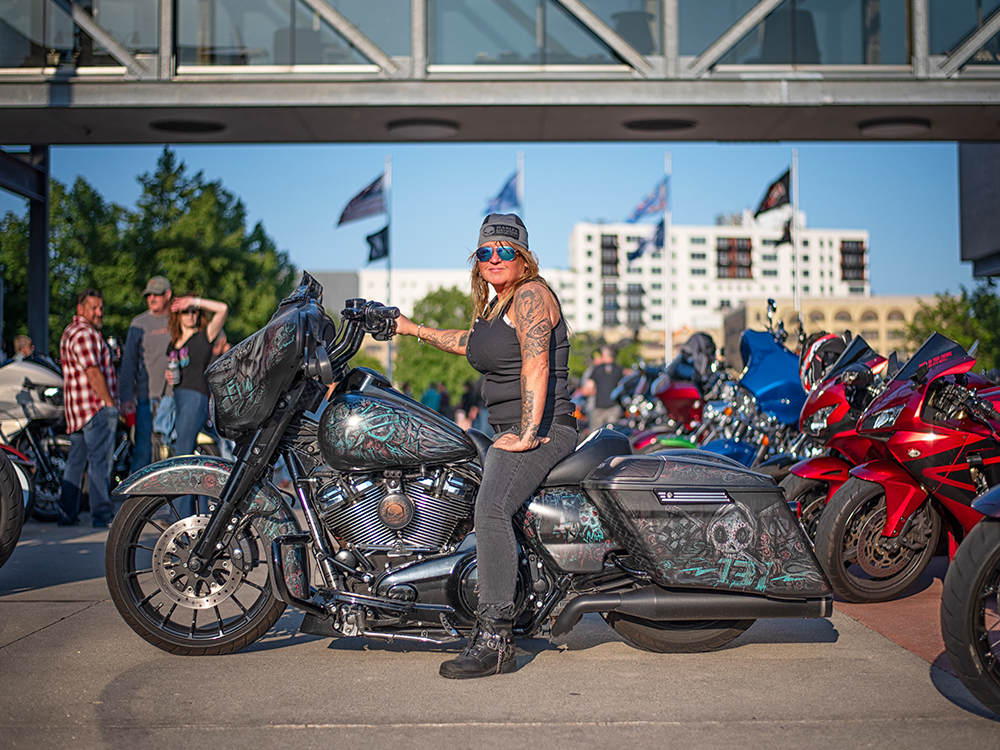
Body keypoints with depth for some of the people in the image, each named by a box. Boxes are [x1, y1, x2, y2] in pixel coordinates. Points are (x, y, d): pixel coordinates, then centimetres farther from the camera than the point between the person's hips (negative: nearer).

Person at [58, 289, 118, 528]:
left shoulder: (70, 331, 21)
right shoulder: (84, 333, -13)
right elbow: (93, 373, -20)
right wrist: (110, 402, -17)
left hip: (77, 410, 11)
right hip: (97, 407, -11)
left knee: (76, 461, 13)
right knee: (100, 460, -9)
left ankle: (67, 514, 18)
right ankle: (103, 514, -8)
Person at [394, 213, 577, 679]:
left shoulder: (531, 295, -9)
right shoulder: (496, 303, 20)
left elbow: (536, 367, -21)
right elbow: (472, 343, 39)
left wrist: (528, 435, -28)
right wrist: (414, 330, 39)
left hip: (543, 430, -11)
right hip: (509, 431, 11)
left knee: (491, 507, -30)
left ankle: (494, 641, -32)